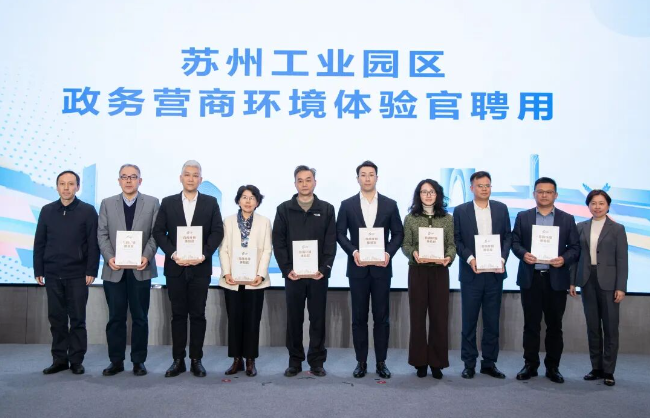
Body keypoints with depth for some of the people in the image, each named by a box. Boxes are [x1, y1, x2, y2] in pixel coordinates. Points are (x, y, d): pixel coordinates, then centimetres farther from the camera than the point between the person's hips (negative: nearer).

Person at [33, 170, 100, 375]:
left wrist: (91, 271, -10)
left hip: (78, 275, -3)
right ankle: (59, 359, 17)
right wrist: (38, 270, 4)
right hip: (52, 275, 3)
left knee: (77, 319, 3)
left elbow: (93, 243, -4)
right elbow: (39, 242, 9)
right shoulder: (47, 210, 7)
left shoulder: (88, 211, -2)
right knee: (56, 318, 8)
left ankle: (76, 360, 12)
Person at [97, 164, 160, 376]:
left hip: (141, 269, -1)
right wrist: (109, 257, -10)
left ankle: (138, 360, 14)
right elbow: (102, 234, 5)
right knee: (116, 317, 6)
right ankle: (116, 360, 16)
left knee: (140, 317, 5)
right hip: (114, 269, 1)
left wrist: (147, 256, -14)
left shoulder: (152, 203, 5)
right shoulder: (107, 203, 10)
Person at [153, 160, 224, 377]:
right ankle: (178, 360, 14)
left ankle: (196, 360, 12)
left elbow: (217, 232, 0)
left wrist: (203, 254, -13)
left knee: (198, 314, 4)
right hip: (175, 267, 1)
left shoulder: (210, 203, 5)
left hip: (200, 267, -1)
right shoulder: (168, 202, 7)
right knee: (178, 314, 6)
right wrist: (173, 254, -11)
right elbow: (158, 232, 3)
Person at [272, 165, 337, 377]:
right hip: (293, 274, 0)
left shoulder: (327, 209, 5)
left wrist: (324, 269, -10)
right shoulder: (284, 209, 4)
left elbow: (331, 242, 1)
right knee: (294, 319, 7)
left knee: (318, 319, 6)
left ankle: (317, 361, 16)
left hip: (319, 274, 0)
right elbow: (278, 242, 1)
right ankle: (295, 361, 17)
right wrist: (287, 269, -9)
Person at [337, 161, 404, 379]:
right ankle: (361, 362, 15)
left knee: (381, 317, 5)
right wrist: (353, 252, -13)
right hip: (358, 268, 0)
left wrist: (389, 253, -12)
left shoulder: (390, 204, 4)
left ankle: (381, 362, 15)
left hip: (381, 268, 0)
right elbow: (340, 233, 2)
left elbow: (398, 233, 4)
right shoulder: (347, 205, 3)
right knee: (359, 317, 5)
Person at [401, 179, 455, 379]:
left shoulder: (447, 218, 7)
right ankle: (420, 361, 15)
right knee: (417, 315, 4)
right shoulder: (410, 218, 4)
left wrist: (449, 257, -15)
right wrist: (413, 253, -18)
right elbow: (405, 245, 2)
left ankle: (437, 362, 13)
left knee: (439, 316, 2)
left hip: (440, 271, 1)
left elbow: (452, 244, 5)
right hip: (417, 271, 0)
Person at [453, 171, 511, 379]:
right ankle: (469, 364, 13)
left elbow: (508, 237, 6)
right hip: (471, 273, -2)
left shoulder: (501, 209, 8)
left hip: (495, 272, 2)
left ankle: (489, 363, 18)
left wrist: (503, 258, -9)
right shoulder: (460, 210, 1)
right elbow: (457, 239, -2)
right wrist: (470, 259, -15)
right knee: (469, 320, 4)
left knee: (492, 321, 7)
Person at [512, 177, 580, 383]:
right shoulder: (523, 217, 8)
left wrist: (564, 259, -15)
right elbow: (515, 242, 6)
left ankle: (553, 367, 18)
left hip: (556, 279, 0)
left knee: (555, 325, 7)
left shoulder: (567, 219, 7)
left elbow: (575, 247, 4)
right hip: (530, 278, 0)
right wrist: (523, 254, -14)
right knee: (531, 324, 6)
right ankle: (530, 365, 15)